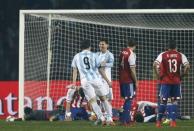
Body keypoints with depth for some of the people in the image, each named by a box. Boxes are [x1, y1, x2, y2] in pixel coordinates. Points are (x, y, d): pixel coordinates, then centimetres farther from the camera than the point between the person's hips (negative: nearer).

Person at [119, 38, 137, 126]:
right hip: (129, 80, -7)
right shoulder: (131, 54, -15)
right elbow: (132, 69, -17)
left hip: (121, 79, 7)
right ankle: (124, 120, -5)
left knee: (127, 99, 15)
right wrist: (136, 81, -8)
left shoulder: (122, 52, 6)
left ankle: (127, 119, 18)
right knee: (128, 100, -2)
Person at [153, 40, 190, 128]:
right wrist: (182, 75, 2)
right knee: (174, 101, 9)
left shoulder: (163, 55, 0)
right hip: (176, 81, 0)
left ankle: (158, 122, 5)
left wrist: (158, 75, -3)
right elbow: (187, 66, -11)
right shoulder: (180, 55, 1)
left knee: (163, 101, 6)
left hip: (165, 81, 0)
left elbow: (155, 64, -14)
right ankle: (173, 121, 1)